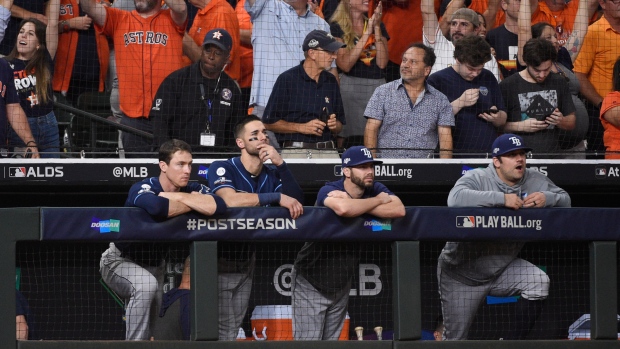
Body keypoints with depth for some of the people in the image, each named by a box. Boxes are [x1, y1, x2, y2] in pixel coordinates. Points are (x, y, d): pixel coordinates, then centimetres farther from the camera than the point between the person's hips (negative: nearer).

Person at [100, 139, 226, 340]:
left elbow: (219, 206, -31)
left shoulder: (192, 189, -11)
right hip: (122, 260, -6)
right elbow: (156, 207, -49)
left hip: (158, 265, 6)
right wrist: (193, 204, -31)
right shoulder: (142, 189, -25)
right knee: (146, 285, -34)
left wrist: (179, 197, -29)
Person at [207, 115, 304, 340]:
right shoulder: (222, 169, -14)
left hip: (247, 260, 6)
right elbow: (231, 200, -32)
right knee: (224, 330, -8)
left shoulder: (272, 174, 4)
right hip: (220, 257, -6)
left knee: (234, 327, 10)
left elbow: (297, 203, -7)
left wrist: (281, 165, -18)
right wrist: (277, 197, -32)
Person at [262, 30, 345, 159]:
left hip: (328, 152, 4)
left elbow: (340, 126, 23)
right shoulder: (287, 79, -1)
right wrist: (302, 127, -10)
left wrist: (335, 125, 0)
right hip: (295, 152, -4)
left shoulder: (331, 81, 15)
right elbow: (269, 122, -3)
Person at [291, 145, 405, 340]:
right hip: (311, 282, -5)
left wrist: (355, 204, -28)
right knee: (308, 344, -8)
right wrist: (378, 200, -25)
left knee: (331, 342, 10)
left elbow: (399, 210, -23)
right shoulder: (329, 191, -19)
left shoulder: (375, 189, -5)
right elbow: (343, 209, -43)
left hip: (341, 284, 5)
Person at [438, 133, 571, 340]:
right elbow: (455, 198, -40)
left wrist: (546, 199, -25)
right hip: (462, 275, -4)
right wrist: (502, 198, -43)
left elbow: (565, 200, -2)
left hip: (502, 269, 4)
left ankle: (512, 344, -8)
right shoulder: (477, 179, -20)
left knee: (538, 282, -22)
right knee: (455, 339, -1)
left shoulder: (535, 181, -3)